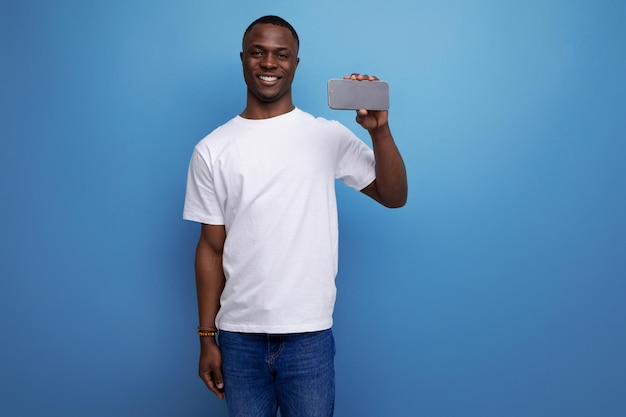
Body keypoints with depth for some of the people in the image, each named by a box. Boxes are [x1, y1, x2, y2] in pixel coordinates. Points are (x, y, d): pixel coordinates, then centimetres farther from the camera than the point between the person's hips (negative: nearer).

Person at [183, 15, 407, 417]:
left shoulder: (329, 136, 0)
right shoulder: (212, 151, 2)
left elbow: (394, 196, -3)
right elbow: (212, 248, 4)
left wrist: (379, 129, -17)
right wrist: (207, 337, 5)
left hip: (309, 334, -1)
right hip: (238, 336, 1)